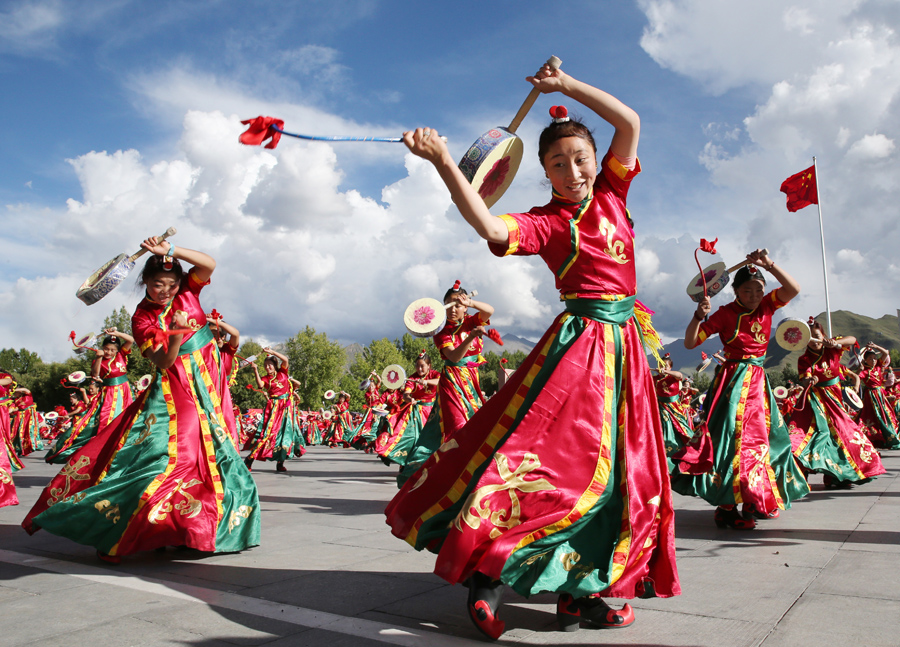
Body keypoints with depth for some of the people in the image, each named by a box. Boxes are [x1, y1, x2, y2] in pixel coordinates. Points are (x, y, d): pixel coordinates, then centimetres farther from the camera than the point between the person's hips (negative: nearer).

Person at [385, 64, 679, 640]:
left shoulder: (610, 193, 12)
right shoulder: (546, 222, -4)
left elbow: (629, 122, 8)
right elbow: (492, 228, -24)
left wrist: (565, 84, 9)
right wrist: (445, 164, -31)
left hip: (623, 343, 6)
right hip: (578, 341, -6)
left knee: (617, 468, 7)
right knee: (548, 451, -17)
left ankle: (578, 591, 17)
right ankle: (486, 575, -4)